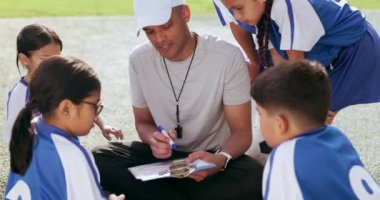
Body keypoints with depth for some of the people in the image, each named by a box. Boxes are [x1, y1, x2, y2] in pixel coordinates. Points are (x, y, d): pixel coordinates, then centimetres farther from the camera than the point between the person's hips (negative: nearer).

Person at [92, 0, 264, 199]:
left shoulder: (228, 57, -16)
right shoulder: (139, 60, -6)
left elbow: (241, 132, -12)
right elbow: (143, 122, 7)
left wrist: (221, 159, -35)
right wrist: (153, 139, -19)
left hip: (212, 156, -2)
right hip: (163, 156, 3)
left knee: (253, 180, -35)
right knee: (99, 160, -23)